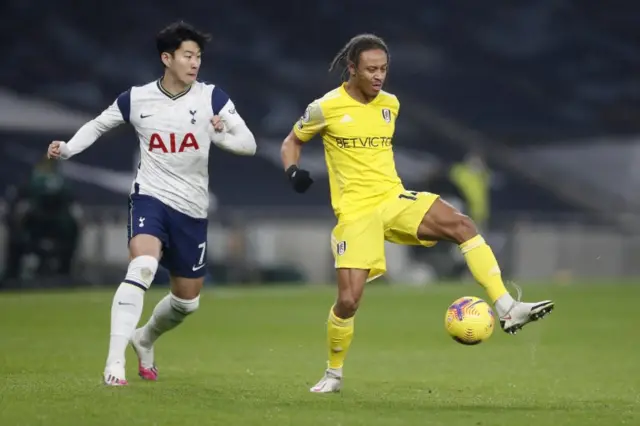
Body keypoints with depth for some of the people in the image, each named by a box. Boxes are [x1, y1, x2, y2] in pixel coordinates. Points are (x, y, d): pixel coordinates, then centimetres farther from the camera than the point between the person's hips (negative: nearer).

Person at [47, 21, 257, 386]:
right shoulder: (136, 99, -2)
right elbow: (98, 125, 16)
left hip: (193, 209, 3)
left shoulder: (212, 98, -3)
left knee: (187, 301, 13)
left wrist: (223, 134, -28)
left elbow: (249, 144, -7)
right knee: (143, 267, -31)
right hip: (151, 196, -3)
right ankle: (115, 363, -31)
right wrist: (67, 149, -1)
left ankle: (145, 339, 45)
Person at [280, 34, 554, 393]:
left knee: (461, 224, -23)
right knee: (349, 300, -11)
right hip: (355, 212, -3)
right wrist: (293, 172, -11)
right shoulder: (327, 108, -6)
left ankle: (507, 309, -29)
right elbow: (292, 142, 8)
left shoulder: (390, 104, 8)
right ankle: (334, 374, 16)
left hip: (394, 199, 4)